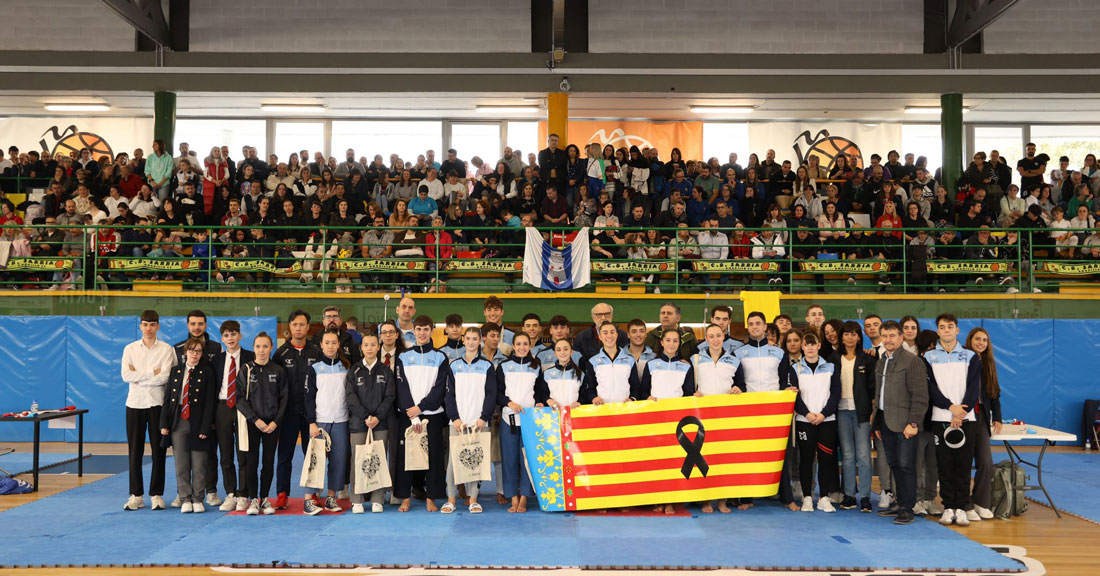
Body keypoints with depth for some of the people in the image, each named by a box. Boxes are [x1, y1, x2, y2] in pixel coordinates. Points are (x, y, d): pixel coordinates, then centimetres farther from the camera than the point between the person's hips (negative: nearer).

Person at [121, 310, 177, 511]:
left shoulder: (166, 349, 2)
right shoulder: (130, 349, 8)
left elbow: (165, 377, -11)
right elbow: (125, 375, -5)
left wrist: (138, 377, -8)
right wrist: (152, 373, -10)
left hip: (157, 403, -2)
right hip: (135, 403, 2)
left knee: (158, 450, 1)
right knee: (135, 451, 4)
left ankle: (156, 494, 10)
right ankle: (136, 495, 12)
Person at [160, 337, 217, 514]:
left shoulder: (207, 372, 0)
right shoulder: (176, 371, 10)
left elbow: (210, 402, -5)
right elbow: (168, 398, 9)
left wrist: (205, 428, -11)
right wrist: (164, 423, 1)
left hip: (198, 424, -3)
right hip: (178, 423, 3)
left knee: (199, 465, 2)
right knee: (181, 464, 5)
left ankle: (197, 499, 12)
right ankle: (185, 499, 14)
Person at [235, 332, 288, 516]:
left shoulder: (278, 371, 3)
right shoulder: (246, 369, 1)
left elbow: (284, 398, 3)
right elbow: (240, 398, -3)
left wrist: (276, 421, -7)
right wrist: (255, 419, -11)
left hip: (272, 423, 1)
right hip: (251, 422, -1)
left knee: (269, 462, 4)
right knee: (251, 462, -1)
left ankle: (264, 498, 14)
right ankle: (253, 499, 9)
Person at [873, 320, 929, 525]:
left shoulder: (912, 361, -8)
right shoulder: (880, 363, 16)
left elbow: (920, 396, -12)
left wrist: (913, 423, -18)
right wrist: (877, 423, 16)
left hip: (904, 423, -7)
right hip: (886, 422, 7)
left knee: (906, 465, -4)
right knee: (894, 464, 11)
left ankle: (907, 508, 2)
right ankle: (900, 503, 20)